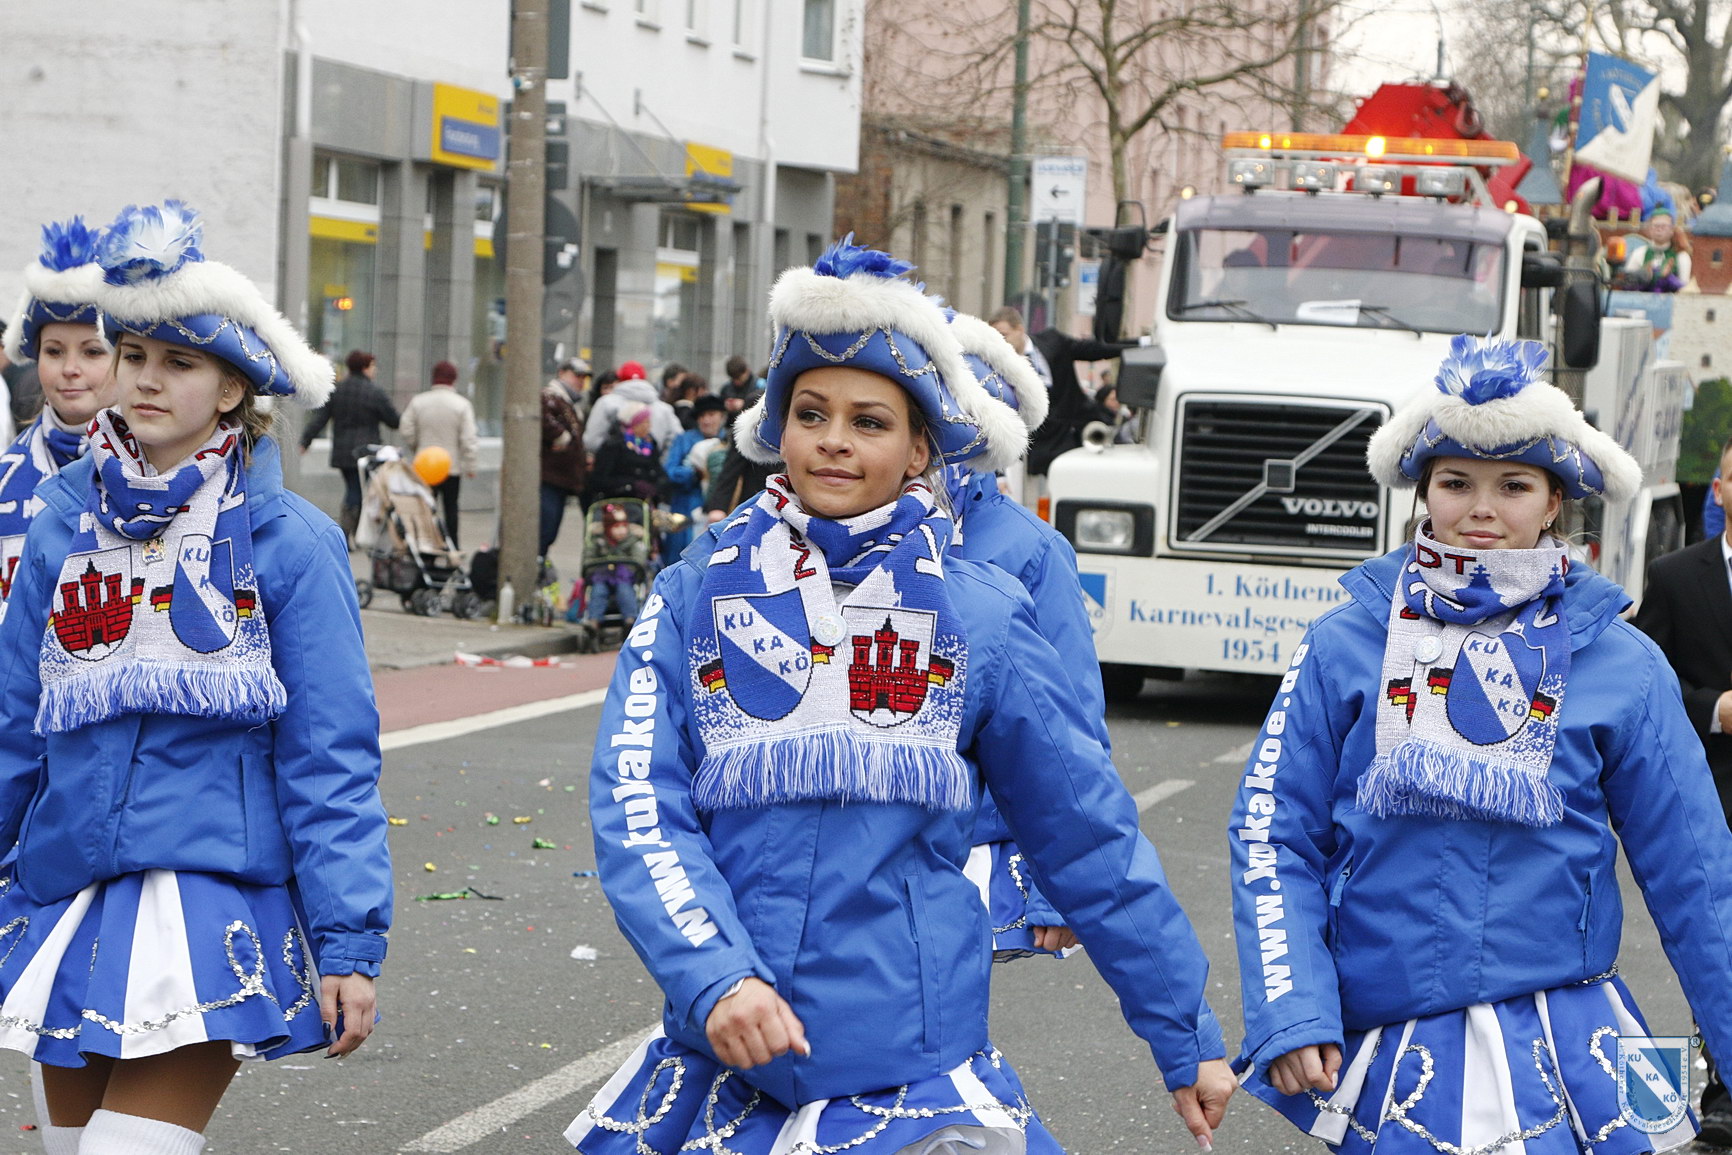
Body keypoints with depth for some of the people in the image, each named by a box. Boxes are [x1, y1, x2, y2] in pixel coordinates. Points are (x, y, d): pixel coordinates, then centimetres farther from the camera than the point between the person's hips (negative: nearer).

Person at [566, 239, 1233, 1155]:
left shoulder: (978, 616, 3)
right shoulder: (696, 596, 3)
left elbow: (1091, 838, 8)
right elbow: (638, 810, -6)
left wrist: (1187, 1041, 10)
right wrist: (714, 977, -21)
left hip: (915, 1075, -1)